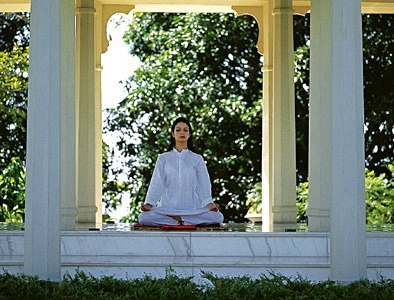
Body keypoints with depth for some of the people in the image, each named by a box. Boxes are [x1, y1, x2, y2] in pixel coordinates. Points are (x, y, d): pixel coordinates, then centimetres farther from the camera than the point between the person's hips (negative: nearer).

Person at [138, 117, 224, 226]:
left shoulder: (197, 159, 14)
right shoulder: (163, 158, 14)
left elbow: (203, 185, 6)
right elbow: (156, 184, 6)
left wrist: (209, 203, -13)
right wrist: (149, 204, -11)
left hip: (193, 209, 1)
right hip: (168, 208, 0)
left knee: (217, 217, -30)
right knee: (144, 217, -31)